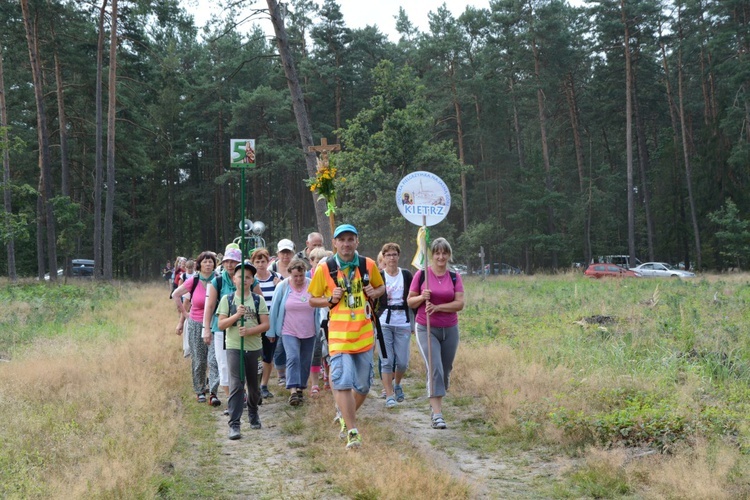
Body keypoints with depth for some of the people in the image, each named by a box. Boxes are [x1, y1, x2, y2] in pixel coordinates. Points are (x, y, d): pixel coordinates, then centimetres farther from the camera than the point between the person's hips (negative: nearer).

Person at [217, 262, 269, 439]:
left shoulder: (258, 300, 2)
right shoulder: (227, 300, 2)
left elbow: (266, 324, -2)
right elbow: (221, 324, -3)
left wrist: (250, 331, -18)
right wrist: (237, 315, -18)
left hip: (254, 348, 2)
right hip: (234, 348, -2)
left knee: (254, 385, 13)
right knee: (236, 385, -12)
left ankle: (253, 413, 39)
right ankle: (234, 424, -11)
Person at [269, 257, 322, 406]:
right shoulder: (283, 287, -7)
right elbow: (274, 309, 0)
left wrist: (319, 328, 4)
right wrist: (271, 331, 2)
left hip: (309, 332, 2)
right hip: (289, 331, -2)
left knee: (305, 362, 9)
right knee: (293, 358, -18)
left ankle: (301, 389, 24)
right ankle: (293, 391, -23)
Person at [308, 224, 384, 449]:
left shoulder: (368, 265, 5)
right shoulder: (324, 269, -2)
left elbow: (381, 287, 21)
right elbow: (312, 300, 7)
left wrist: (374, 292, -2)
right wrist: (330, 299, -12)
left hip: (364, 334, 3)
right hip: (338, 335, -3)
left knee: (363, 385, 9)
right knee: (343, 383, -13)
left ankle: (346, 417, 36)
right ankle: (352, 432, -8)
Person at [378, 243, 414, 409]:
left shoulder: (406, 275, 6)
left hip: (403, 323, 1)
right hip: (384, 323, -1)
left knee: (402, 361, 2)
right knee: (386, 361, -5)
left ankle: (397, 384, 31)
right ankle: (389, 395, 2)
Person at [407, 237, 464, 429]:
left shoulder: (454, 277, 3)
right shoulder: (421, 275, -2)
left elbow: (460, 303, -6)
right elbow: (410, 301, 4)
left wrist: (438, 307, -19)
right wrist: (422, 297, -17)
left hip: (450, 329, 3)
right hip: (426, 329, -3)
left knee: (445, 370, 11)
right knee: (435, 368, -15)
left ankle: (436, 403, 36)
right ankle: (437, 414, -17)